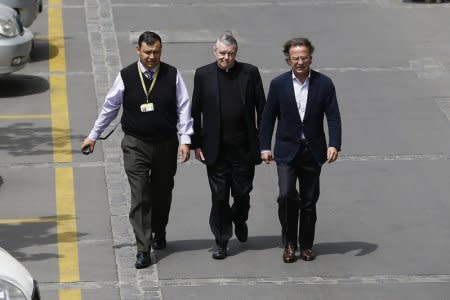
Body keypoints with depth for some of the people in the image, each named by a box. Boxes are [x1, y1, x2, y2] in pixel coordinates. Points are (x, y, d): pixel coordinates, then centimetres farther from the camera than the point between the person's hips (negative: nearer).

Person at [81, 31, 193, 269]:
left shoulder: (172, 75, -3)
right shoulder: (126, 76, -3)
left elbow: (183, 108, -1)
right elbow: (109, 107, 7)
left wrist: (185, 140, -9)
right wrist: (93, 136, 11)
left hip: (166, 144, 1)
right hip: (135, 145, -1)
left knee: (162, 193, 14)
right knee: (139, 196, -8)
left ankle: (159, 234, 39)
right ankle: (143, 250, -8)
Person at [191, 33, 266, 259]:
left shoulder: (250, 73, 0)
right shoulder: (203, 75, 0)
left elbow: (262, 108, 3)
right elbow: (195, 111, 3)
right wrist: (197, 144, -1)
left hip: (244, 147, 0)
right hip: (216, 148, 0)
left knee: (242, 192, 8)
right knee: (219, 196, 3)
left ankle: (239, 220, 40)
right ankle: (221, 241, 14)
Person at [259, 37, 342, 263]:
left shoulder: (324, 84, -2)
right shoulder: (278, 84, -1)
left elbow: (333, 117, -3)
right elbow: (268, 117, 4)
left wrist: (334, 145, -16)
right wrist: (265, 147, -1)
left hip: (312, 151, 1)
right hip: (287, 151, -1)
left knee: (309, 201, 6)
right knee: (286, 195, -15)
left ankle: (306, 245, 19)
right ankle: (289, 243, 2)